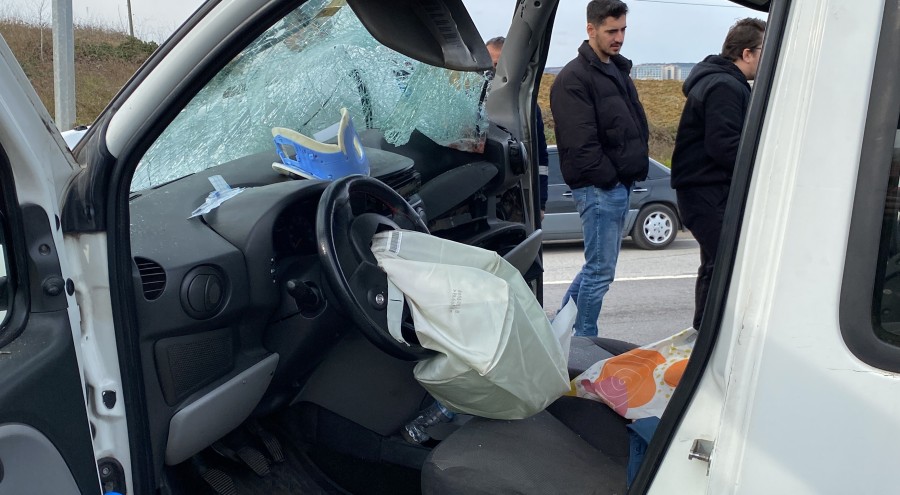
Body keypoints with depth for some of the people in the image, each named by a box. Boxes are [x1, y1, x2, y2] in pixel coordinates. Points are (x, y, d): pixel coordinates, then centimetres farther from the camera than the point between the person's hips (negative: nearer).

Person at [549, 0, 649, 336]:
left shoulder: (618, 70, 18)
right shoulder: (574, 78, -11)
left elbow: (636, 127, 22)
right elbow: (580, 143, -18)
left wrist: (637, 168, 11)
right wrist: (608, 178, -16)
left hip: (620, 186, 9)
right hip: (598, 189, -9)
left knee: (598, 267, 15)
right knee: (601, 271, -5)